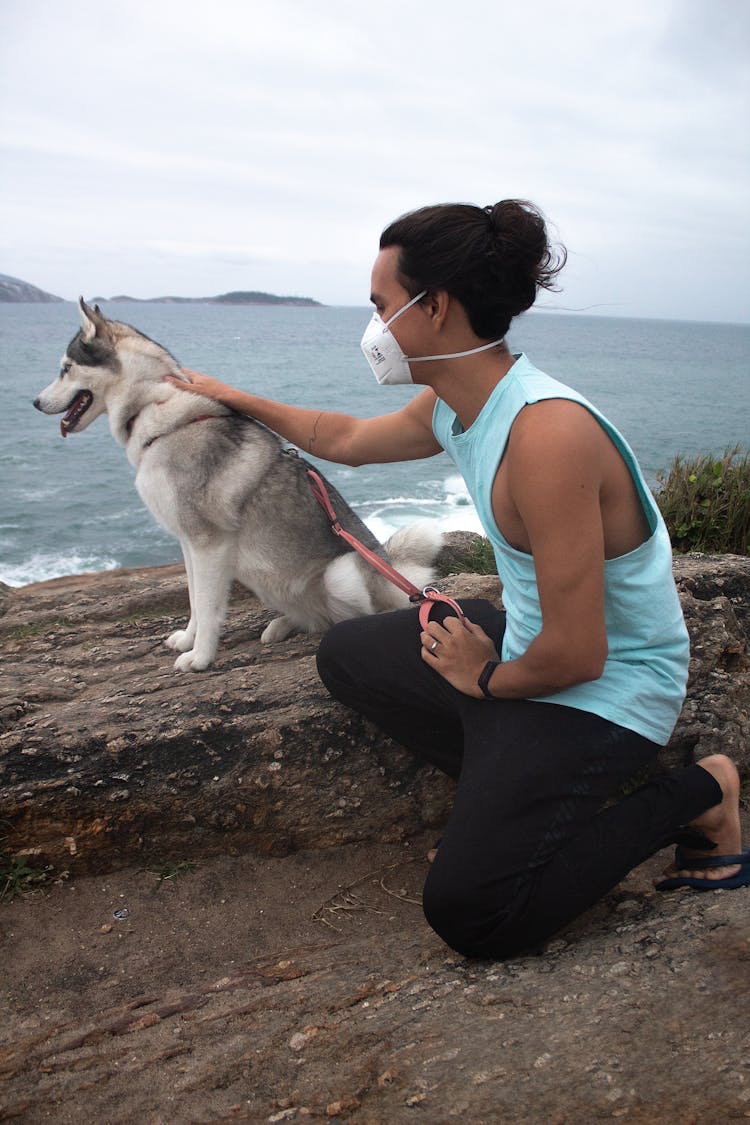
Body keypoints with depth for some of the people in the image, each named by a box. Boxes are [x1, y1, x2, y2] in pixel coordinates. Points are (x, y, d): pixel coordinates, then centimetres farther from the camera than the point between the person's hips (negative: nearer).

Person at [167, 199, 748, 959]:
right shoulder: (453, 406, -3)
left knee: (468, 912, -16)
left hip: (605, 689, -9)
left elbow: (576, 655, -30)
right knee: (346, 655, 14)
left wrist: (487, 680, -10)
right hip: (527, 638, 9)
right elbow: (348, 439, 19)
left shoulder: (546, 434, -32)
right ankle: (525, 791, 9)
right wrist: (234, 399, 27)